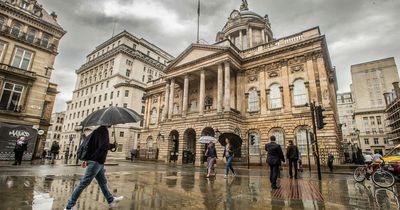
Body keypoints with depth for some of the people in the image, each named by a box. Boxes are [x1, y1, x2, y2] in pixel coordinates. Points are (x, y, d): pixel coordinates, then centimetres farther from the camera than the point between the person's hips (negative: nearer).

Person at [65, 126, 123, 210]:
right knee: (83, 183, -1)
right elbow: (104, 146, -28)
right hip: (96, 162, -10)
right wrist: (112, 145, -9)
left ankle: (111, 200, 31)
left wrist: (86, 159, 22)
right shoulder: (103, 130, -17)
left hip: (97, 162, 10)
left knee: (103, 182, 18)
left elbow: (91, 146, 17)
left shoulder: (97, 131, 11)